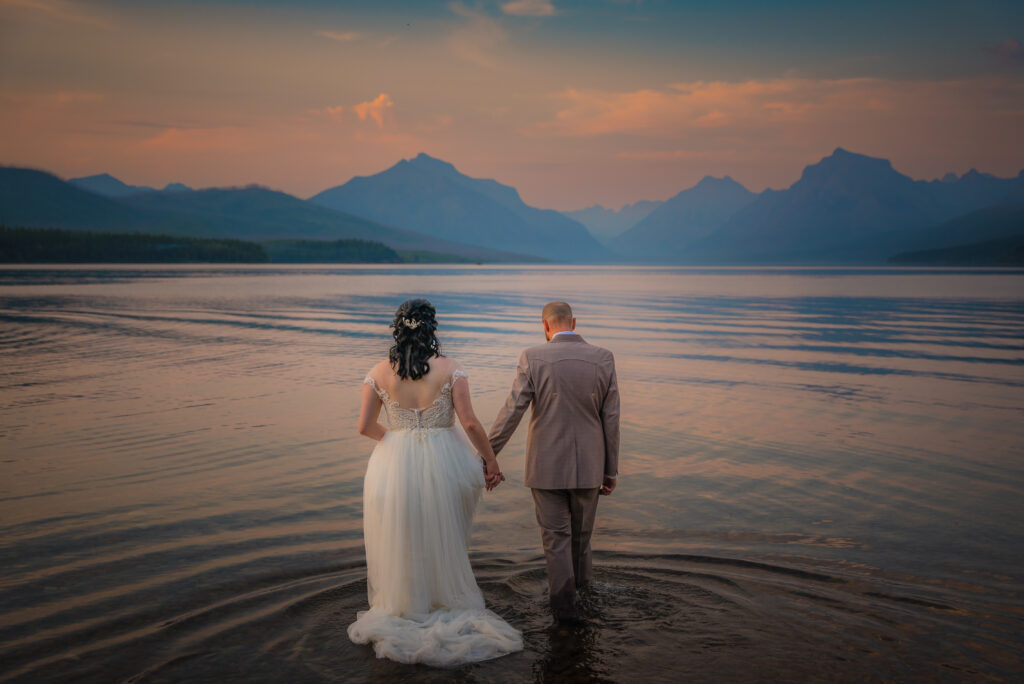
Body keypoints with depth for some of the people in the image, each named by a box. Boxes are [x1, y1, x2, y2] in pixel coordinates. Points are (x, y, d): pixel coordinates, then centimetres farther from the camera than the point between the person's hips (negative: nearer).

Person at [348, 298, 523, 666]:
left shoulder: (380, 372, -5)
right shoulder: (450, 368, -10)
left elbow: (365, 426, -3)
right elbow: (470, 422, -13)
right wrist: (490, 459, -1)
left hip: (395, 466, 1)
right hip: (441, 465, -1)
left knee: (401, 543, 16)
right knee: (444, 543, 17)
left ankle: (407, 612, 27)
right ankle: (448, 606, 28)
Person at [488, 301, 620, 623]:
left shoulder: (533, 358, -11)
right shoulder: (603, 359, -5)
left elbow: (511, 413, -11)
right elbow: (611, 419, -2)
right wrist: (611, 470, 6)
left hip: (547, 464, -2)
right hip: (587, 464, 2)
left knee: (556, 535, 9)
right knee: (581, 530, 22)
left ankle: (564, 602, 10)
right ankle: (579, 581, 42)